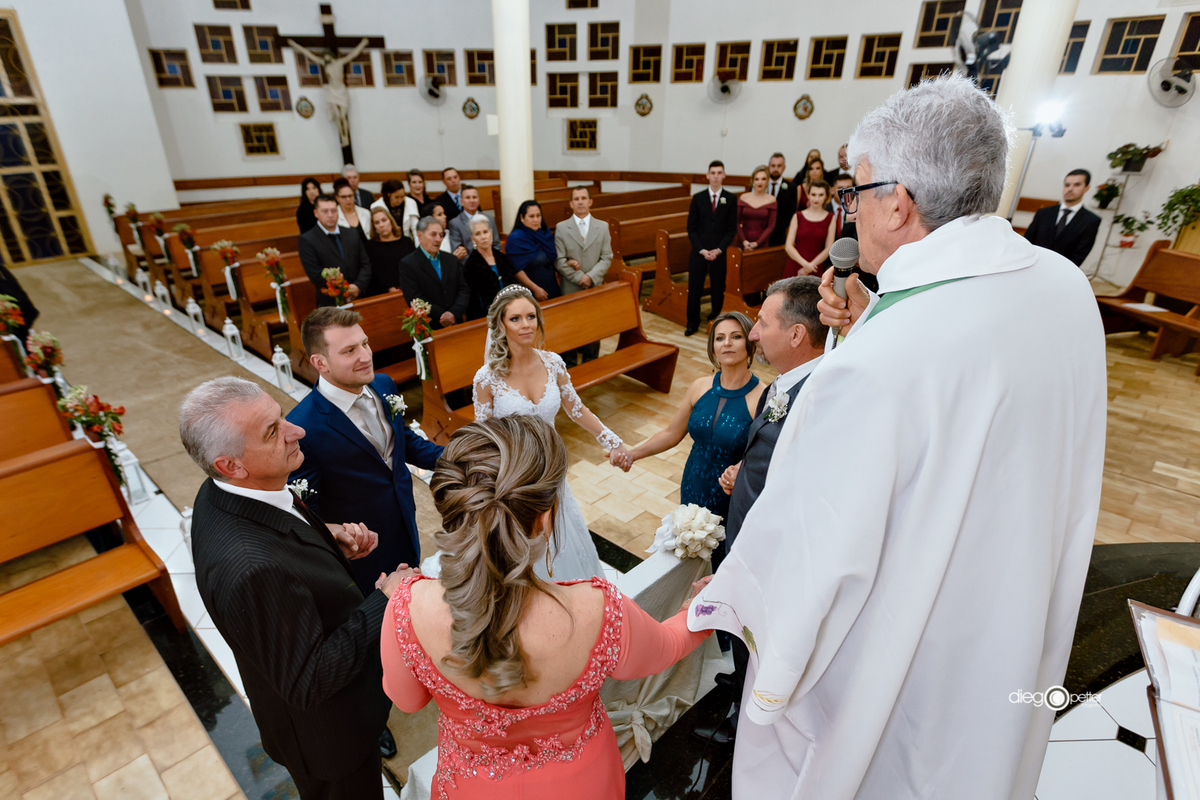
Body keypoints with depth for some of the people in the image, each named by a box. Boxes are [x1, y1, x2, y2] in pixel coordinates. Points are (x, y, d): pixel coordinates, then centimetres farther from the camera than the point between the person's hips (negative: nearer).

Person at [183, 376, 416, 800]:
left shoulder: (223, 494, -14)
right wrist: (384, 601, -26)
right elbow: (309, 683, -30)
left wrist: (331, 540, -12)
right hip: (327, 730, -7)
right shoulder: (250, 570, -41)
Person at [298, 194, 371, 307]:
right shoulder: (307, 241, -2)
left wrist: (358, 286, -9)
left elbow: (365, 264, 9)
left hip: (358, 297, 4)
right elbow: (314, 274, -9)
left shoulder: (352, 235, 12)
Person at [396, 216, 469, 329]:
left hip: (455, 323, 3)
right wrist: (442, 316, -11)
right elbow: (415, 299, -7)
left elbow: (464, 289, 10)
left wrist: (454, 313, -7)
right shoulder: (408, 264, 1)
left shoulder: (451, 260, 16)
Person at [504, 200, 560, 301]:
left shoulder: (545, 233, 8)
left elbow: (554, 259, 15)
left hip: (552, 288, 6)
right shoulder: (515, 238, -12)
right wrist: (535, 289, -18)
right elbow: (517, 270, -17)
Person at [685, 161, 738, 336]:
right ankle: (693, 323, 14)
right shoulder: (698, 198, 3)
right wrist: (701, 249, -9)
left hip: (720, 252, 0)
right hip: (699, 251, 0)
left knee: (718, 288, 5)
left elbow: (732, 229, 1)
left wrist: (719, 249, -12)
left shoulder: (731, 199, 2)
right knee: (694, 288, 2)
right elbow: (691, 227, 2)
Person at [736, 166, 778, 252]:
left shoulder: (771, 200, 2)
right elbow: (737, 222, 3)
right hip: (743, 243, 1)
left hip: (761, 244, -1)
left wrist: (757, 243, -12)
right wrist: (744, 241, -9)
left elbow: (771, 226, -1)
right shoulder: (743, 198, 6)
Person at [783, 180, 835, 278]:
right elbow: (789, 246, 1)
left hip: (815, 270, 0)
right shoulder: (798, 216, 7)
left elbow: (828, 248, 3)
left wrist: (810, 266, -6)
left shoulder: (830, 218, 7)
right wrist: (805, 263, -10)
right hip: (794, 268, 0)